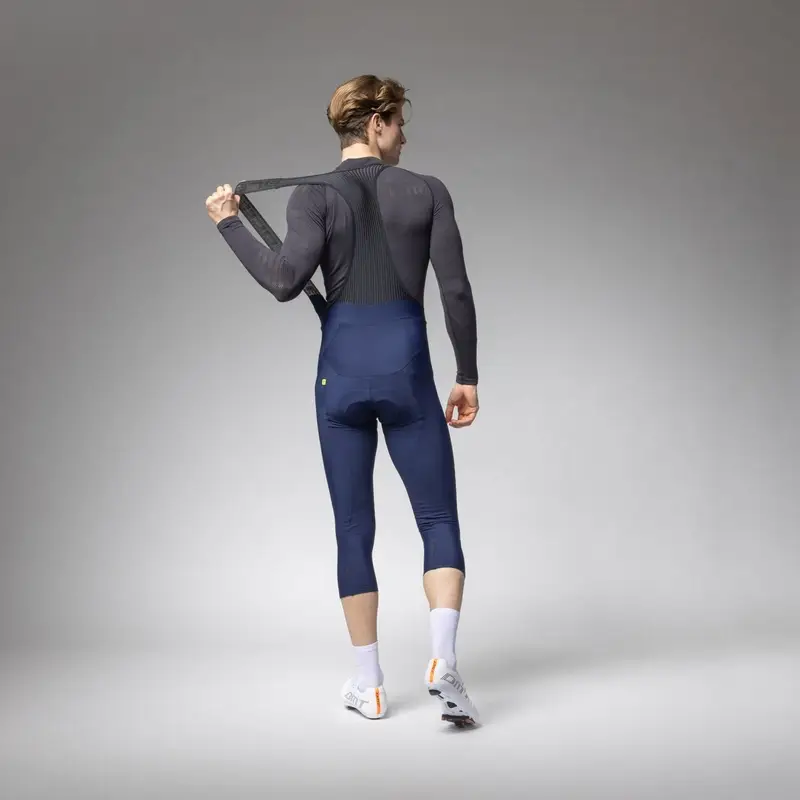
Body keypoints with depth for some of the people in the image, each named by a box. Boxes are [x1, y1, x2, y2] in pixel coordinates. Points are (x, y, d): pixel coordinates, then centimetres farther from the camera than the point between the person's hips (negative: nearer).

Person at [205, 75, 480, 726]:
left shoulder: (314, 194, -1)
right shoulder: (428, 191, 1)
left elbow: (286, 281, -15)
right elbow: (456, 290, -3)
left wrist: (230, 225, -1)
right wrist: (468, 375, 5)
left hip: (342, 369, 1)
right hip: (407, 367, -1)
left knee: (354, 529, 10)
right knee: (440, 519, 9)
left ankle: (369, 684, 14)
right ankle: (443, 660, -11)